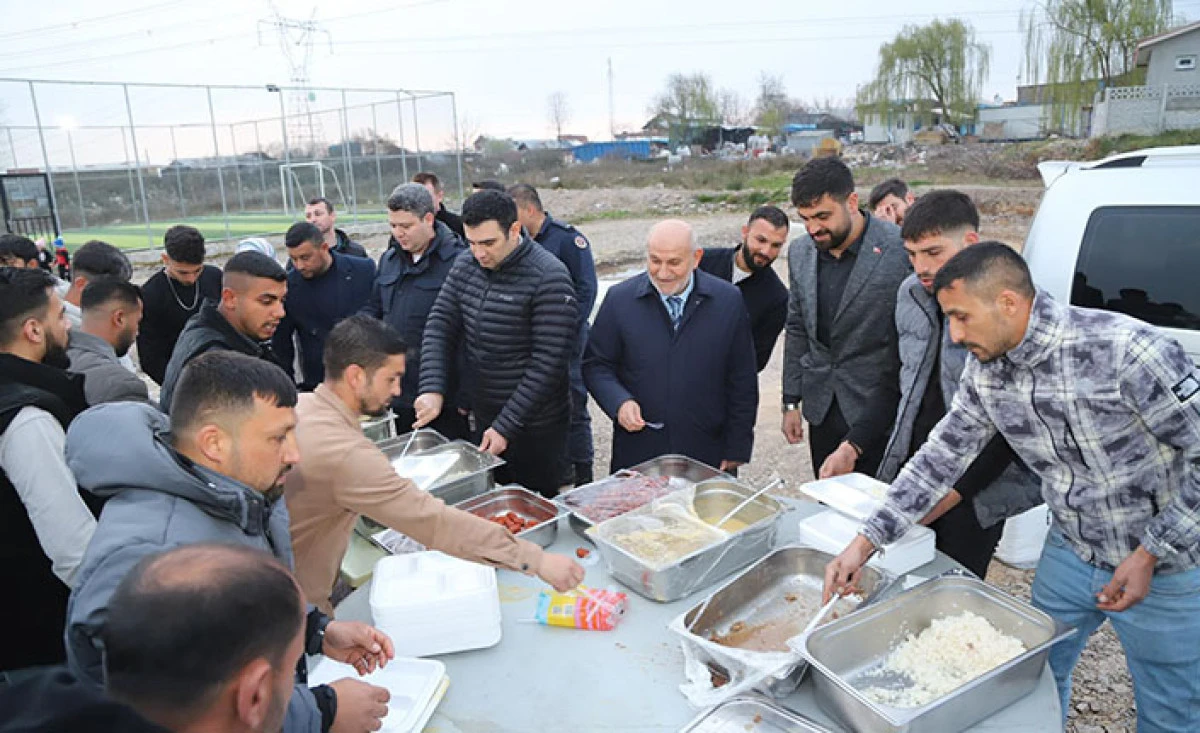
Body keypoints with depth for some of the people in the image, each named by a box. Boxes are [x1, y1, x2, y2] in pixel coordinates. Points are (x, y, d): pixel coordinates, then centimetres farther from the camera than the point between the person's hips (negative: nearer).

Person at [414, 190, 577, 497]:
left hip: (536, 427, -6)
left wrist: (506, 426, -19)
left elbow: (549, 362, -21)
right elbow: (440, 327, 3)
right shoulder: (465, 267, 2)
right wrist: (433, 389, -13)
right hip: (483, 420, 6)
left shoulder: (549, 278, -19)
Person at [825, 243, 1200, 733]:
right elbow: (943, 455, -2)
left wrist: (1149, 555, -18)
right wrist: (865, 543, -6)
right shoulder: (984, 369, -9)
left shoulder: (1129, 352, -29)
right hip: (1071, 551, 5)